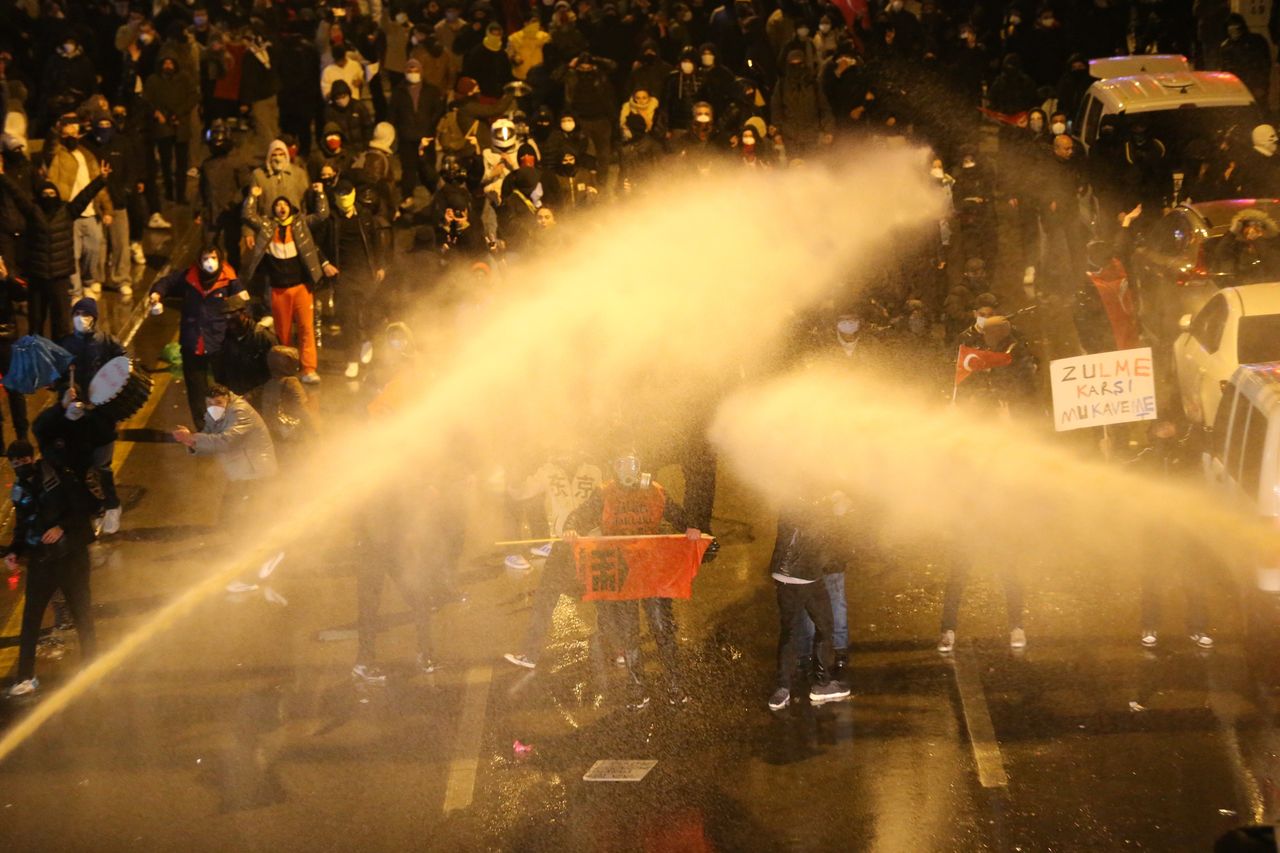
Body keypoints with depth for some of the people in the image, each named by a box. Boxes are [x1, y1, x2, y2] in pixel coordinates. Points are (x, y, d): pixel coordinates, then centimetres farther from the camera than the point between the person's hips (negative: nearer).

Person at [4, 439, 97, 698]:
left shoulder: (58, 477, -7)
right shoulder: (19, 491, 10)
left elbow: (82, 507, -10)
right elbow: (21, 528, 16)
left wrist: (62, 527, -21)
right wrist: (13, 552, 0)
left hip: (71, 555, -4)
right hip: (40, 560, 4)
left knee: (82, 613, 5)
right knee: (30, 618, -2)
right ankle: (26, 677, 1)